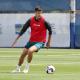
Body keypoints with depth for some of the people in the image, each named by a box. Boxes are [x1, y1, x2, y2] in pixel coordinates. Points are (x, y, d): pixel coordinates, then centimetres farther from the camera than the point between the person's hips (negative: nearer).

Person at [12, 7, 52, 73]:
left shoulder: (44, 21, -15)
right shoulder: (31, 20, -5)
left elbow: (50, 30, -3)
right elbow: (23, 29, 1)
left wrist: (48, 42, 2)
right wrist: (16, 39, 0)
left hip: (40, 42, -5)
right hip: (31, 41, 5)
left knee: (30, 50, -30)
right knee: (23, 54, 6)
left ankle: (27, 67, -8)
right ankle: (18, 68, 31)